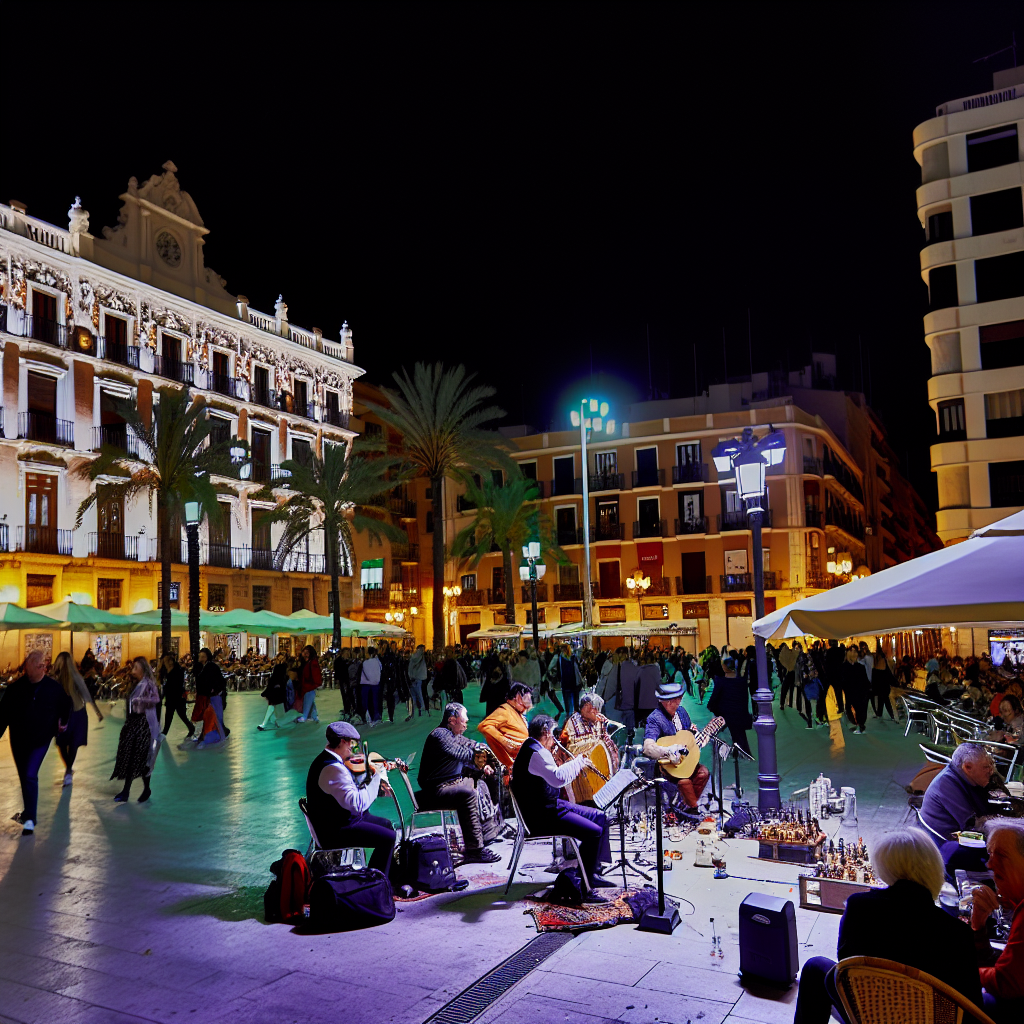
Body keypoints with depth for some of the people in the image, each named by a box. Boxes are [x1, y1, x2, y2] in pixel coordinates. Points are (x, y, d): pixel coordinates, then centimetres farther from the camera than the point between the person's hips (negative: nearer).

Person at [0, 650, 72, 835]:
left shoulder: (54, 687, -8)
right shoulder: (15, 687, -8)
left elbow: (67, 705, 10)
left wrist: (63, 723, 3)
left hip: (41, 739, -3)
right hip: (18, 739, 3)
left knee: (30, 776, -14)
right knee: (24, 776, 16)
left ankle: (30, 818, -12)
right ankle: (28, 811, 35)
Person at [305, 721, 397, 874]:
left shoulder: (326, 759, 7)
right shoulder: (333, 769, -28)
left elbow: (351, 791, 16)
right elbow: (358, 804, -34)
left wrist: (378, 789, 2)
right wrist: (377, 777, -24)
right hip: (333, 833, -11)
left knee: (386, 825, 22)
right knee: (388, 838, -16)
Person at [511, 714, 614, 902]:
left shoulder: (534, 748, 15)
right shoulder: (535, 753, -20)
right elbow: (558, 778, -32)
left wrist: (575, 765, 8)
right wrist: (578, 761, -16)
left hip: (552, 805, 11)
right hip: (541, 816, -11)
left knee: (600, 817, 13)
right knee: (593, 832, -22)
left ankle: (591, 873, 19)